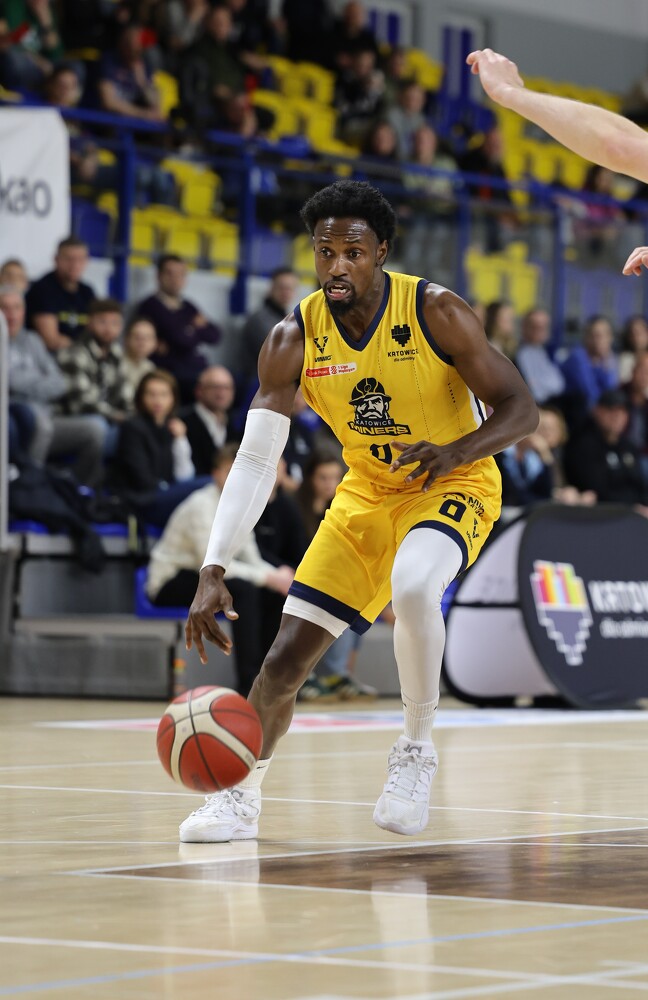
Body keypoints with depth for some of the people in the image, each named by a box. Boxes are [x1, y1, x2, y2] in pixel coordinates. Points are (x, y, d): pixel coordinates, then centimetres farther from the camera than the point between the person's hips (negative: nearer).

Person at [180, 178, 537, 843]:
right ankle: (241, 796, 22)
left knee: (413, 586, -36)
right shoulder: (293, 339, -14)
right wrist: (213, 571, -26)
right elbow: (255, 459, -16)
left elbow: (519, 409, -18)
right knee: (288, 653, -1)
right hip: (366, 493, 4)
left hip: (453, 486, -4)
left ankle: (416, 751, -14)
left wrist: (455, 452, -39)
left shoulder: (435, 312, -21)